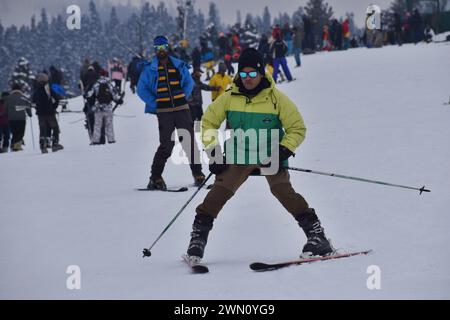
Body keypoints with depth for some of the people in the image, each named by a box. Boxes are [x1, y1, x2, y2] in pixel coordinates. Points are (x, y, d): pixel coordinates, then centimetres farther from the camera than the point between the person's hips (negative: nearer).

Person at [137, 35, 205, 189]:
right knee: (166, 144, -9)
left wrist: (183, 98, 2)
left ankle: (197, 173, 6)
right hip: (163, 112, -2)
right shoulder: (149, 68, 4)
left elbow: (189, 83, 17)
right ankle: (155, 177, 1)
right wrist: (155, 104, -3)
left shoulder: (179, 66, 10)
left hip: (182, 109, 2)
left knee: (190, 142, -1)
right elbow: (141, 89, 5)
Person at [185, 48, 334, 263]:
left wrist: (283, 152, -14)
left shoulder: (276, 98, -7)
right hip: (238, 157, 2)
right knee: (220, 191, -15)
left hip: (270, 157, -2)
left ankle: (316, 235, -15)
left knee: (283, 191, -21)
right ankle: (198, 236, -5)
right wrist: (213, 152, 1)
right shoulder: (229, 98, -1)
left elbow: (297, 128, -1)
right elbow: (208, 122, 11)